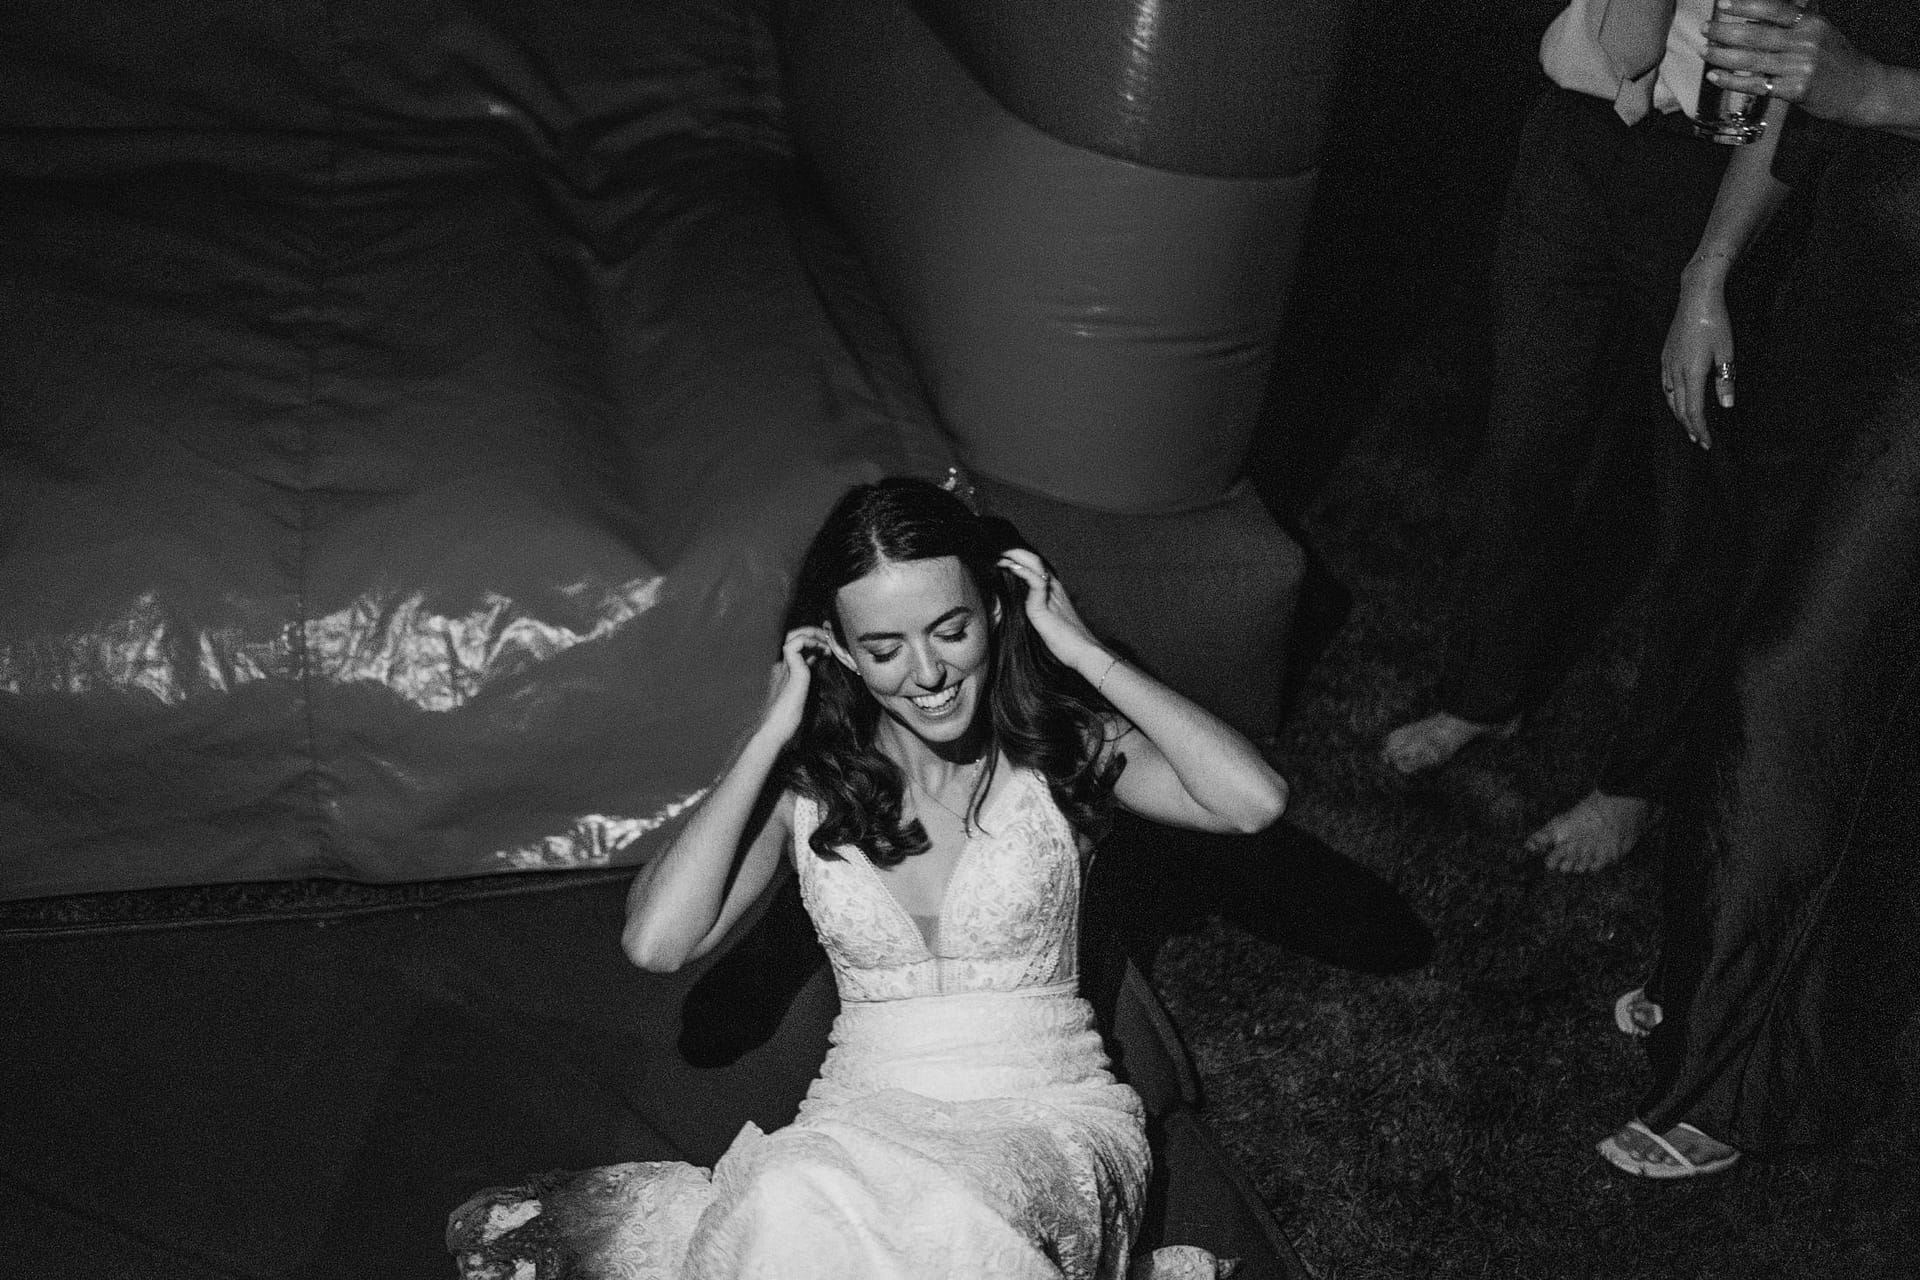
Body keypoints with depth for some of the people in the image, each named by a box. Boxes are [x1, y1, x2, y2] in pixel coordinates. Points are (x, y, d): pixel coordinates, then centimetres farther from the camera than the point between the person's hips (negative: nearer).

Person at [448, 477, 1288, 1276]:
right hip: (866, 1116, 1)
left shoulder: (1062, 746, 0)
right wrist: (771, 735, -8)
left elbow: (1254, 800, -17)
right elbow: (656, 940, -11)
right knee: (797, 1203, -37)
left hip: (1049, 1117, 0)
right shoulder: (805, 779, 3)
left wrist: (1086, 653, -10)